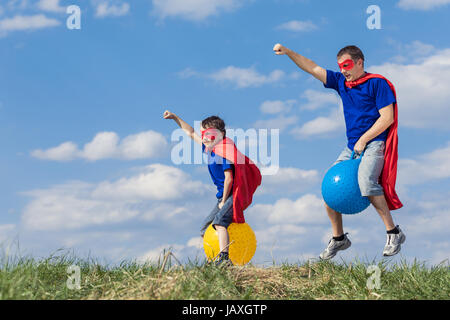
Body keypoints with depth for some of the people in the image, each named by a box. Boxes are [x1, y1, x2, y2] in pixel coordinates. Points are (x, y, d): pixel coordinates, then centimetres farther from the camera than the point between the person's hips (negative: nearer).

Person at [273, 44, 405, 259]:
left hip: (375, 143, -7)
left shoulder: (377, 83, -6)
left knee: (365, 181, -30)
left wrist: (363, 140, -13)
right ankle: (338, 238, 14)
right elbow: (313, 69, 10)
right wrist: (287, 52, 0)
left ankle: (393, 233, -19)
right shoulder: (341, 82, 13)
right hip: (352, 146, 7)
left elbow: (387, 118, -10)